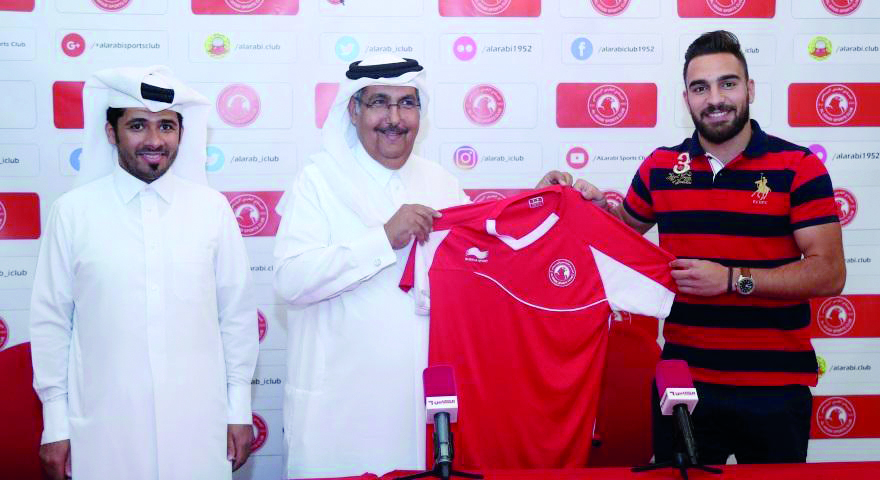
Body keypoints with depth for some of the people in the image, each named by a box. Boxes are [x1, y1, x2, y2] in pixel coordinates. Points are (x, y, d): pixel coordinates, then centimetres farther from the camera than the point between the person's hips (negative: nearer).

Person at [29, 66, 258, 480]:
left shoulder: (211, 208, -1)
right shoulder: (72, 211, -3)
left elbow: (237, 311, 3)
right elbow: (50, 321, 1)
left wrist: (240, 409, 5)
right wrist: (55, 423, 2)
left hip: (199, 424, 1)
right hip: (103, 429, 0)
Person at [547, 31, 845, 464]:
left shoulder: (799, 167, -5)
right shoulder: (659, 167, 5)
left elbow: (830, 274, -10)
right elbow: (628, 229, 22)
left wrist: (732, 279, -19)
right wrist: (599, 207, 1)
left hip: (775, 387, -2)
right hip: (684, 378, 2)